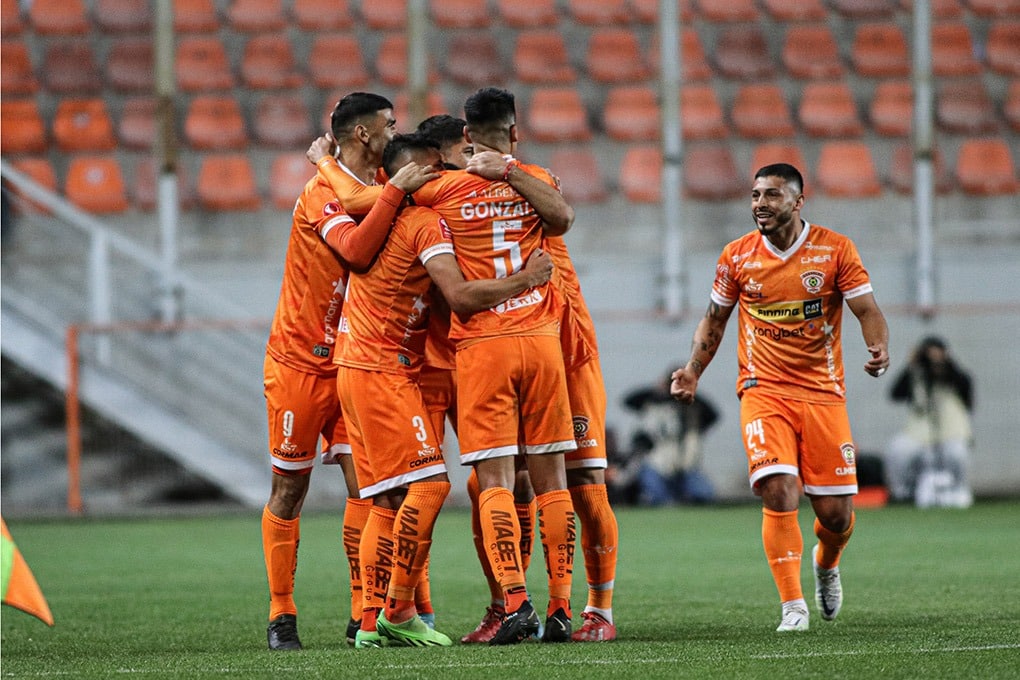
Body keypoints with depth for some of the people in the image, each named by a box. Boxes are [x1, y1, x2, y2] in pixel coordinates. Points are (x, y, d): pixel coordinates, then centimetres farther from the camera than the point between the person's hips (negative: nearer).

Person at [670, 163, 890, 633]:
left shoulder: (835, 249, -1)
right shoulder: (736, 257, 4)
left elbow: (867, 311, -3)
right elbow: (714, 320, 16)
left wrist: (879, 347, -24)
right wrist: (693, 371, 3)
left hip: (823, 394, 0)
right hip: (763, 391, 0)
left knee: (836, 514, 0)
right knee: (779, 493, -20)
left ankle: (826, 565, 36)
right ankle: (792, 606, -12)